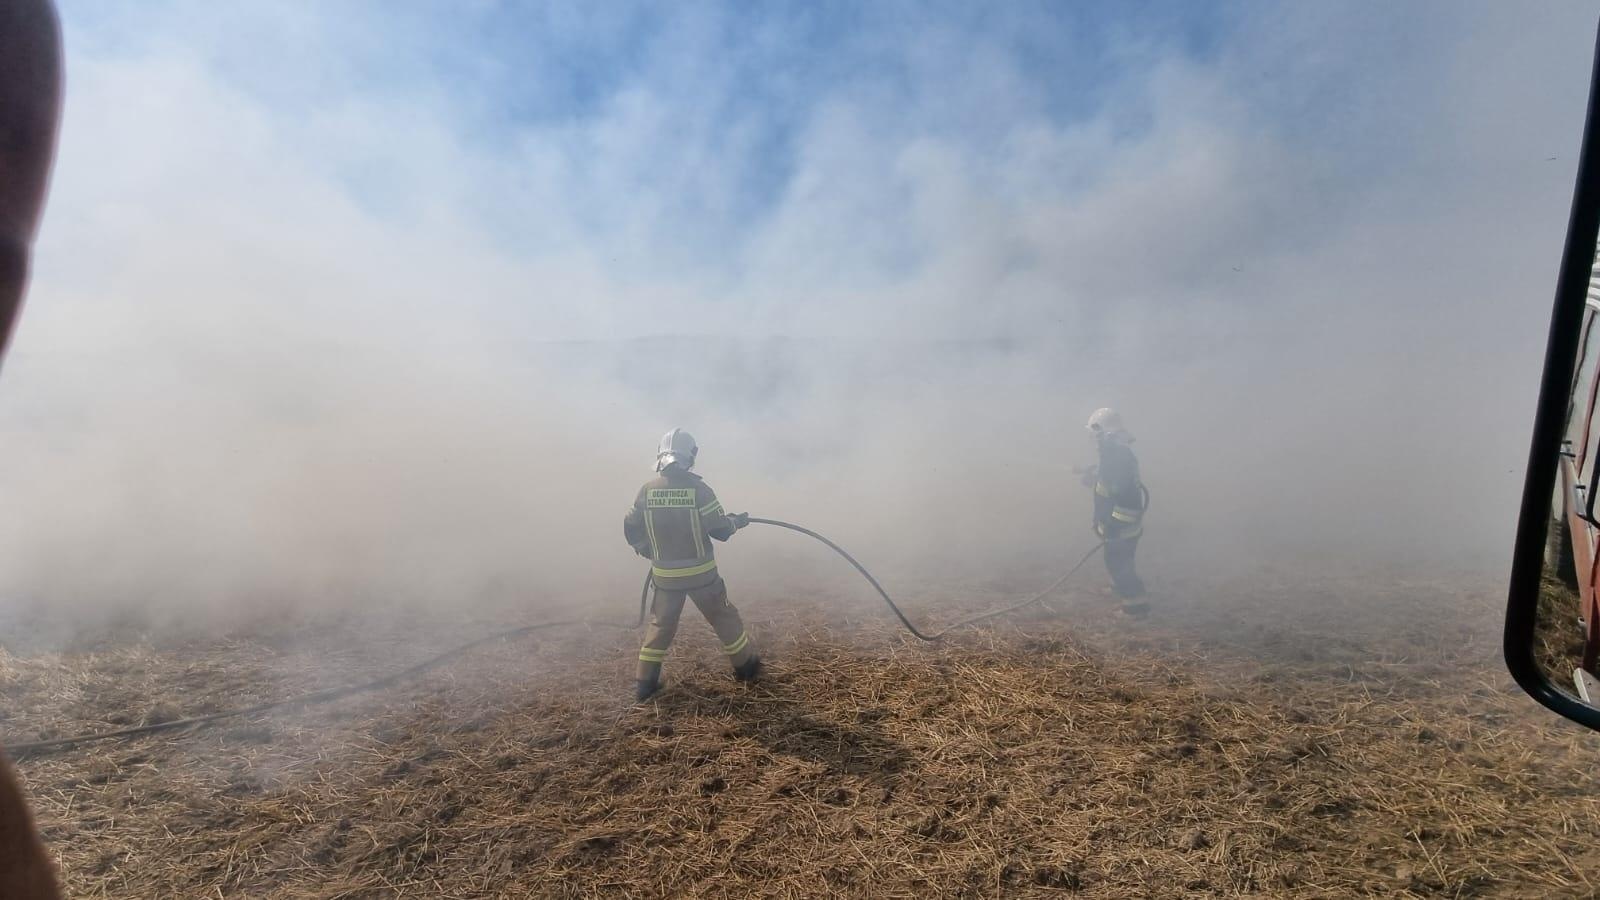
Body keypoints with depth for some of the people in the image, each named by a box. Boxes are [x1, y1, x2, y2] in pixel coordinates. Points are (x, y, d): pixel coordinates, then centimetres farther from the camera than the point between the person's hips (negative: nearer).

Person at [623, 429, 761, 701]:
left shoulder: (647, 490, -6)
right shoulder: (698, 488, -16)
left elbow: (631, 530, 2)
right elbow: (721, 529, -11)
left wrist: (649, 552, 19)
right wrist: (738, 521, 10)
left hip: (665, 574, 3)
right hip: (700, 572, -2)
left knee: (661, 624, 18)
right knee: (723, 617, 15)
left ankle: (646, 682, 20)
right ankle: (746, 666, 28)